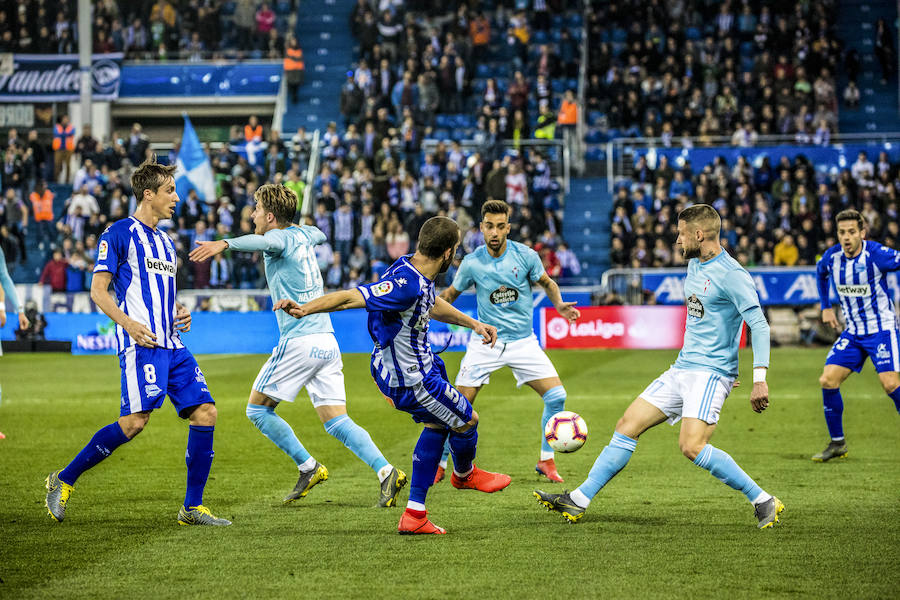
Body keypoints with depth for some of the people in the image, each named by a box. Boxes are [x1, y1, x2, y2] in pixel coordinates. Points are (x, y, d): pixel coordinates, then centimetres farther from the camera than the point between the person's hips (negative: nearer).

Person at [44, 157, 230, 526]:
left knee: (205, 413, -3)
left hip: (172, 344, 8)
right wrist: (128, 323, -20)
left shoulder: (165, 241, 23)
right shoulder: (119, 234, -1)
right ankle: (63, 481, -2)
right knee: (135, 421, -18)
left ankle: (192, 507, 3)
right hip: (142, 343, -8)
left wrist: (180, 315, 12)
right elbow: (98, 291, -6)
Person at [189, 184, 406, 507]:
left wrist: (225, 243, -50)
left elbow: (266, 241, -35)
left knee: (258, 409, 6)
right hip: (326, 341, 8)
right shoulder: (303, 234, 16)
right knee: (336, 420, 3)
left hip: (299, 341, -8)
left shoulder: (282, 238, -8)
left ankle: (308, 467, 2)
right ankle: (386, 471, -14)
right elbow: (319, 233, 42)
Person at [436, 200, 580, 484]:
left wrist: (559, 305, -10)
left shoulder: (525, 255, -8)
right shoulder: (472, 263, -8)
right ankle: (439, 465, 9)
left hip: (523, 341, 1)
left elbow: (547, 283, 9)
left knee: (556, 396, -12)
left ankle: (546, 461, 7)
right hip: (485, 341, -1)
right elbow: (450, 294, 9)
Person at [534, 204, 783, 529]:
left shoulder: (732, 275, -15)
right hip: (681, 369, 9)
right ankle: (578, 500, 10)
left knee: (691, 445, -24)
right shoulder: (694, 265, 13)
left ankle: (763, 502, -14)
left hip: (711, 374, -9)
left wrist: (759, 379, -26)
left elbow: (759, 325, -19)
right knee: (628, 425, 4)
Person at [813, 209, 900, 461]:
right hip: (852, 331, 5)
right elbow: (820, 272, 20)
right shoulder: (831, 257, -3)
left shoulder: (877, 254, -19)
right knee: (828, 380, -6)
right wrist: (826, 307, 19)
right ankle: (837, 443, 9)